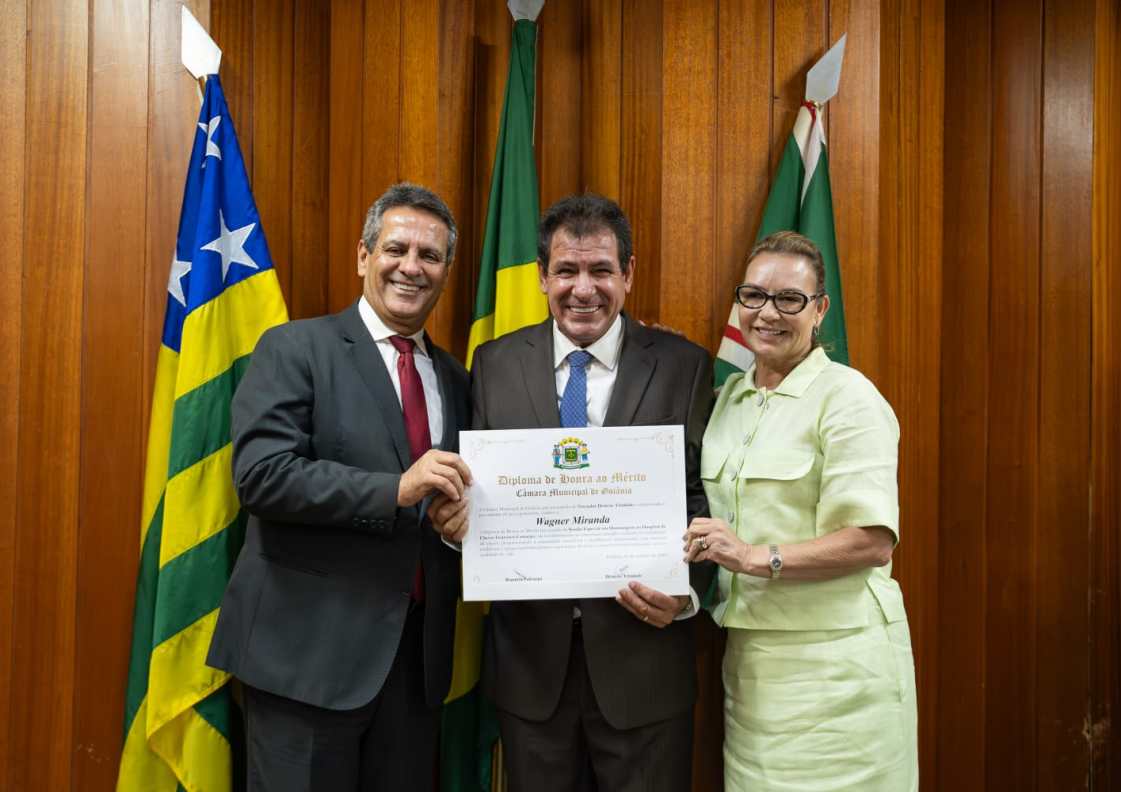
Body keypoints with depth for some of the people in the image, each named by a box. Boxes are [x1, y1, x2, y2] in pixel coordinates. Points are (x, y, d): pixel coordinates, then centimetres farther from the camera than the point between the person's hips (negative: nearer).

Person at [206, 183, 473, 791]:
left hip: (418, 650, 5)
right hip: (309, 647, -5)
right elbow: (260, 475, -16)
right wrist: (396, 489, -23)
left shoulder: (454, 378, 12)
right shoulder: (295, 349, -5)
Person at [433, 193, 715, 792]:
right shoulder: (495, 363, 2)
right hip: (530, 651, 2)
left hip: (641, 648, -1)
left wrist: (686, 593, -18)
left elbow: (702, 498, -3)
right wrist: (456, 518, -17)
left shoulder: (684, 366, -3)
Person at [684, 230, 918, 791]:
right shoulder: (729, 396, 10)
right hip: (747, 656, 6)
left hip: (834, 662, -6)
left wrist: (757, 557, -23)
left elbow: (873, 543, -17)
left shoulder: (847, 397, -11)